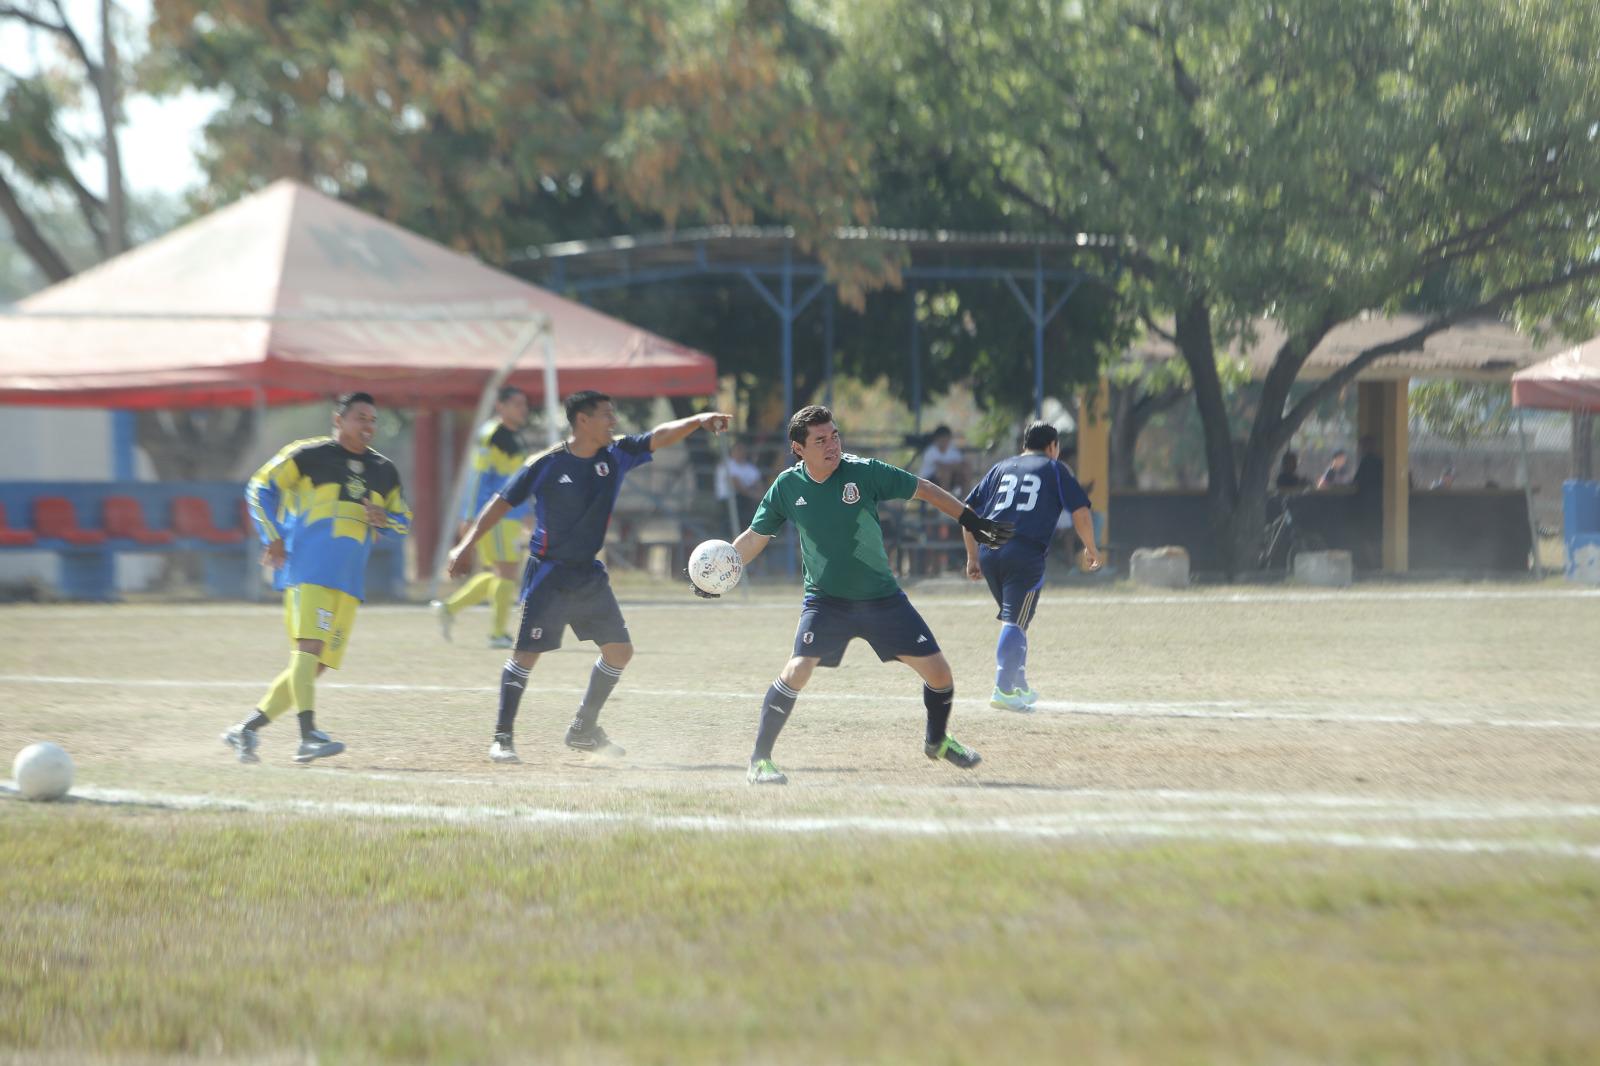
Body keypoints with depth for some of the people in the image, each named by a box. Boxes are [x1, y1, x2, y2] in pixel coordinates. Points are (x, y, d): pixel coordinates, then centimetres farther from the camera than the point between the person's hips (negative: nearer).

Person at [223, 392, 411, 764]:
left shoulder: (384, 472, 17)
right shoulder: (308, 455, 0)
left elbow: (404, 521, 23)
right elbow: (260, 487, 2)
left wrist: (384, 520, -1)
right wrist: (273, 537, -7)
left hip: (349, 581, 6)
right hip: (309, 570, -6)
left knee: (316, 665, 4)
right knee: (309, 647, -22)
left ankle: (246, 729, 13)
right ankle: (308, 737, -31)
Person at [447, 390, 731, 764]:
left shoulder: (616, 455, 1)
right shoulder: (546, 464, -13)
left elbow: (659, 437, -8)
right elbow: (502, 502, -8)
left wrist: (697, 421, -26)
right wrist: (466, 545, -13)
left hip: (590, 575, 6)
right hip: (548, 575, -6)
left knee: (619, 649, 6)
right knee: (526, 652, -9)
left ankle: (584, 730, 20)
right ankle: (502, 738, -1)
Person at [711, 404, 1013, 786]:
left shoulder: (864, 472, -13)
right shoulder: (787, 486, -8)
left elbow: (924, 490, -2)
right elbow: (755, 537, 4)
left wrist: (972, 522, -1)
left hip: (882, 597, 1)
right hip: (825, 599, -1)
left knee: (937, 671, 0)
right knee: (797, 670, -23)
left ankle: (936, 740, 30)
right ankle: (759, 760, -10)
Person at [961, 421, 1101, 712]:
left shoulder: (1001, 467, 23)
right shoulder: (1054, 468, 12)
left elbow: (968, 511, 18)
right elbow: (1081, 512, 2)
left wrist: (973, 556, 22)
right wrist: (1090, 549, 15)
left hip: (988, 550, 5)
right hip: (1025, 554, -5)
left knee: (1012, 620, 20)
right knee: (1015, 622, -9)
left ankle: (1019, 687, 26)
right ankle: (1003, 690, -19)